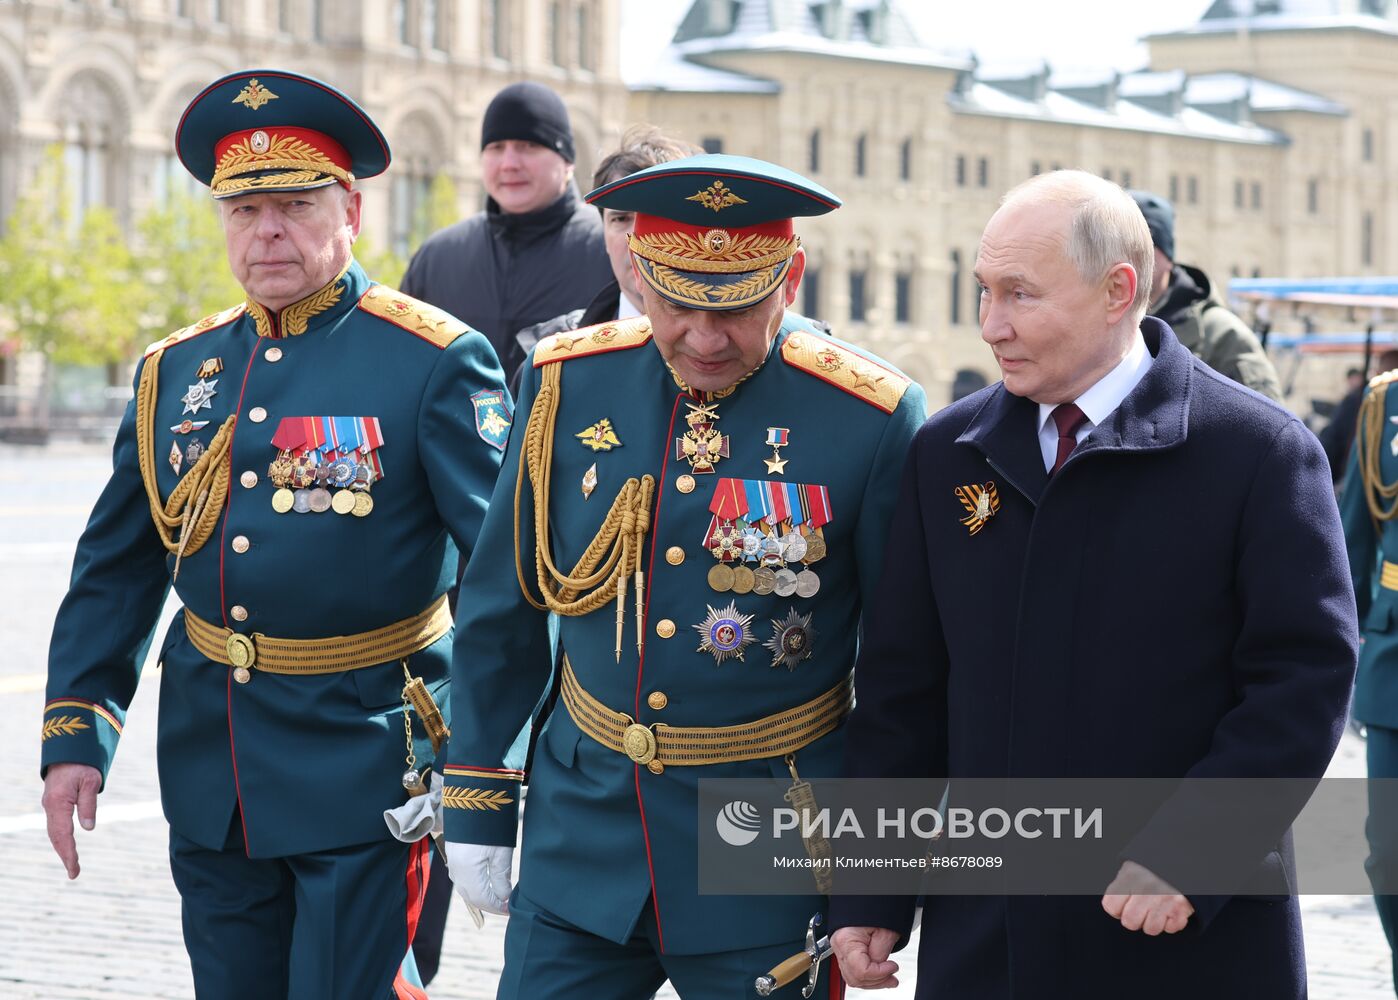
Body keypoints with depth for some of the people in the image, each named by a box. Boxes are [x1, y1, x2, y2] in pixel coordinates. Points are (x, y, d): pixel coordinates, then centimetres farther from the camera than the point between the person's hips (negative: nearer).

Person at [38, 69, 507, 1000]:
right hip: (209, 774, 6)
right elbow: (113, 574, 14)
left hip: (363, 765, -5)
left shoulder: (434, 363, -7)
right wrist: (76, 734, 5)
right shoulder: (176, 371, 9)